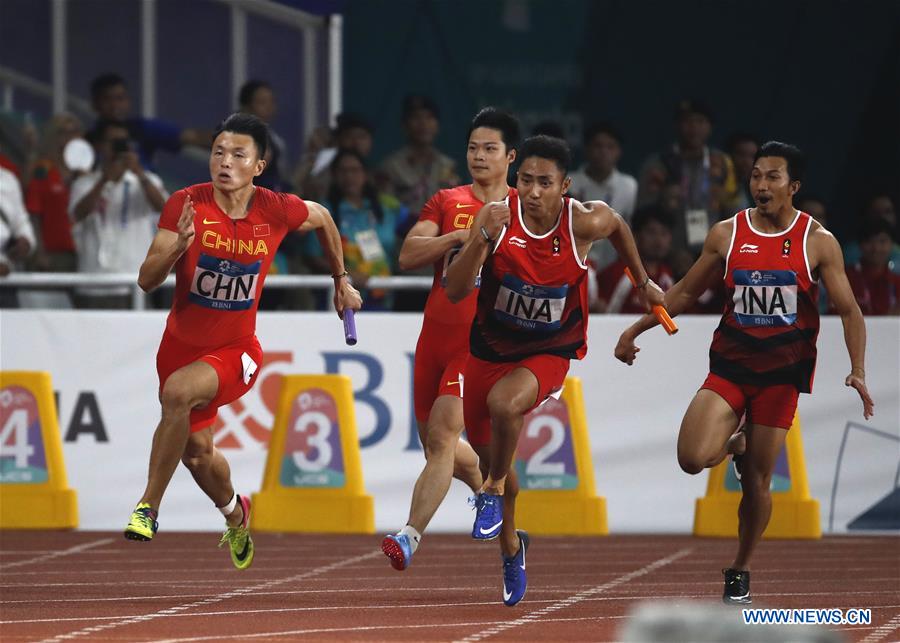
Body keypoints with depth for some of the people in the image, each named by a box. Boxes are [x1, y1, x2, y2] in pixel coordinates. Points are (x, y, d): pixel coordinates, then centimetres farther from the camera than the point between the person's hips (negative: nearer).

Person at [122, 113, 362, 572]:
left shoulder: (277, 211, -11)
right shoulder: (186, 205, -14)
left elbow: (323, 219, 13)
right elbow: (146, 280, -17)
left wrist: (341, 282, 22)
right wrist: (178, 246, -36)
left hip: (235, 352, -2)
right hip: (181, 344, 2)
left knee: (178, 392, -33)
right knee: (197, 453, 13)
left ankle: (149, 507, -24)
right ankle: (235, 513, 48)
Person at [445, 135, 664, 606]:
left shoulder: (584, 223, -20)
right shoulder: (496, 217, -19)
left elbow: (618, 226, 7)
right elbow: (455, 292, -24)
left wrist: (643, 281, 18)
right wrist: (483, 239, -38)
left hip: (550, 353, -3)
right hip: (491, 348, 3)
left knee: (503, 405, -34)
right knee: (487, 450, 15)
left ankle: (495, 489, -4)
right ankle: (510, 547, 42)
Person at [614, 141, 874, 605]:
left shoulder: (817, 242, -4)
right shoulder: (726, 235, 1)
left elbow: (848, 311, -2)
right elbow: (684, 293, 13)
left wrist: (858, 371, -15)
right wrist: (635, 331, 10)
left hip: (781, 373, -1)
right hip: (729, 363, 1)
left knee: (758, 482, 1)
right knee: (693, 458, -19)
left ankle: (740, 571, 23)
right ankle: (735, 444, 18)